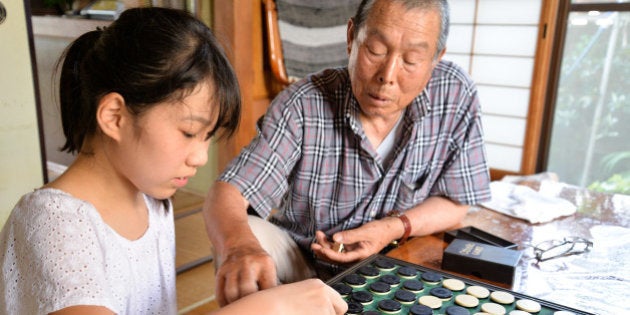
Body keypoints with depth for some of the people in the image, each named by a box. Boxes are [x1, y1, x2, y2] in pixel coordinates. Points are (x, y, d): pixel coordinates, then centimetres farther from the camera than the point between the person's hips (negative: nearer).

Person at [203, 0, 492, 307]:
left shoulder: (457, 97, -15)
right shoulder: (302, 106, -21)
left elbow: (453, 203, -4)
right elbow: (228, 192, -24)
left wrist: (395, 228, -23)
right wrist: (239, 245, -47)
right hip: (302, 260, -1)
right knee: (251, 234, -29)